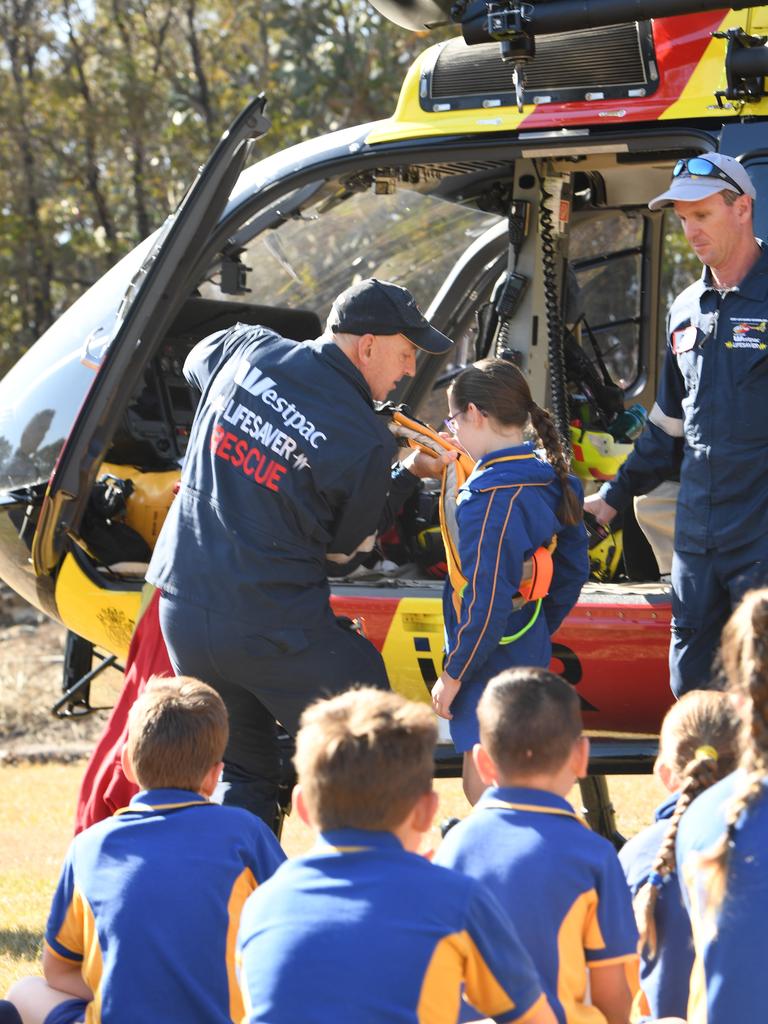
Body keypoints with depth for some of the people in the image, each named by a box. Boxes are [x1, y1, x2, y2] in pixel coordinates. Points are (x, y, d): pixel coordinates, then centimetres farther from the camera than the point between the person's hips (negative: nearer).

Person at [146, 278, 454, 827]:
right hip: (275, 628, -6)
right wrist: (410, 476, 10)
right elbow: (344, 553, 1)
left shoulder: (250, 350, 0)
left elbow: (196, 360, 27)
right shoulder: (366, 442, -14)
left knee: (244, 775, 19)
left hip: (184, 612, 6)